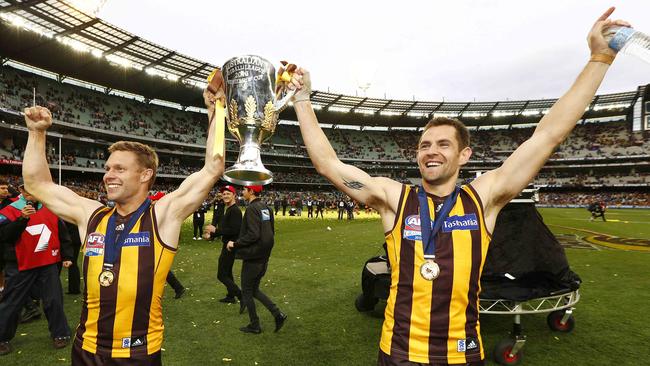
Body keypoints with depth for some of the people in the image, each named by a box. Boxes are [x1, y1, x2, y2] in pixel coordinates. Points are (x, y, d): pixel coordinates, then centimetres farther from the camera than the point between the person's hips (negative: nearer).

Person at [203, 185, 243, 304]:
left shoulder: (235, 210, -19)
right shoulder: (228, 209, 13)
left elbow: (234, 230, -28)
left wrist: (215, 230, -22)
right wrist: (211, 235, 12)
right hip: (227, 245, 11)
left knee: (222, 275, -8)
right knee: (227, 272, 22)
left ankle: (242, 297, -10)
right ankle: (231, 296, 37)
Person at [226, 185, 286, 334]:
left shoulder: (252, 208, -19)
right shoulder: (266, 207, 7)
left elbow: (253, 235, -26)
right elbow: (271, 232, 12)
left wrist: (235, 244, -14)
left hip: (253, 258, -8)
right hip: (264, 257, 8)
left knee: (247, 291, 9)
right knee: (254, 289, 20)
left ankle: (254, 326, 21)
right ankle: (277, 313, 11)